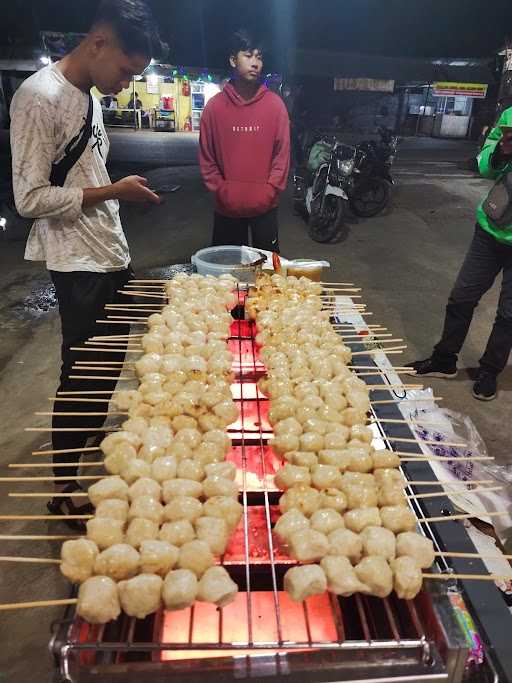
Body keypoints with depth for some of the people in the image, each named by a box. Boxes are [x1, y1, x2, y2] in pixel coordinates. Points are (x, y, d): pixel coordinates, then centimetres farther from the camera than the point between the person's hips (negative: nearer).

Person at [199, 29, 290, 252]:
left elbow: (282, 153, 0)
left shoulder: (275, 104, 1)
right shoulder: (215, 106, 1)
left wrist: (269, 191, -7)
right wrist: (221, 191, -4)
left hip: (265, 206, 0)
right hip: (227, 207, 1)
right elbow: (206, 156, 3)